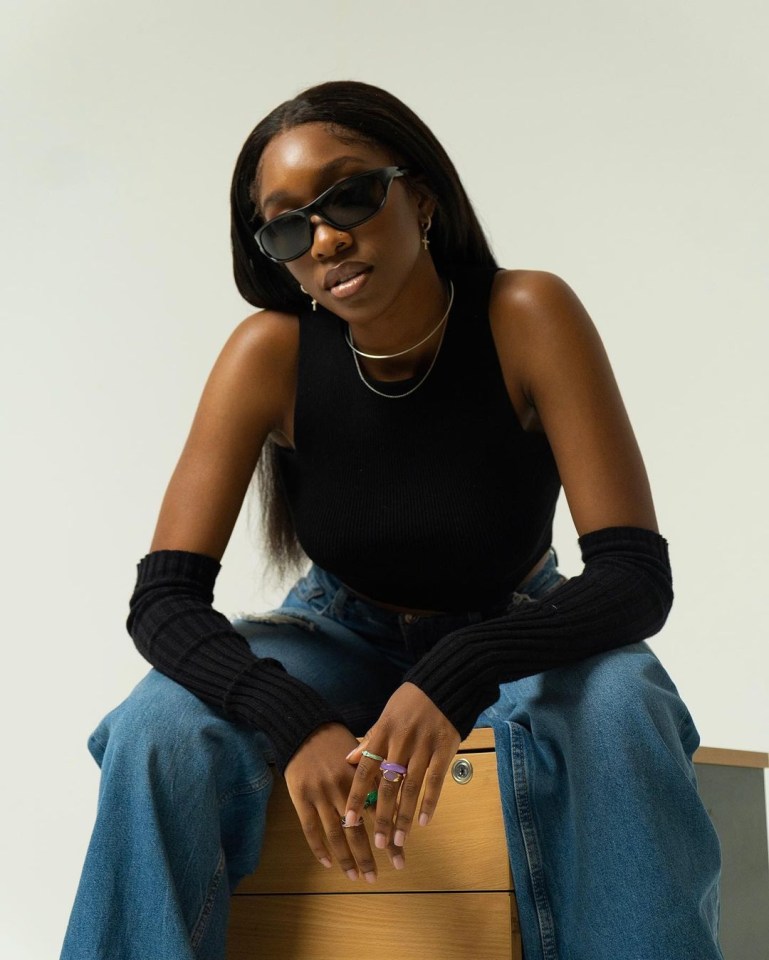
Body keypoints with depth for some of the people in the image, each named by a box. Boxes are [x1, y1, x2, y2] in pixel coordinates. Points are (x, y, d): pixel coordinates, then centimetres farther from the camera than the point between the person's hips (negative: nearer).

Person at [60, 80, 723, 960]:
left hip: (512, 641, -1)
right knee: (158, 728, -28)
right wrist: (294, 723, -40)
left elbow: (637, 576, -28)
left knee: (617, 701, -35)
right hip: (345, 639, 1)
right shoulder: (272, 352, -20)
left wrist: (459, 674, -45)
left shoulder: (527, 318, -24)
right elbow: (163, 598, -21)